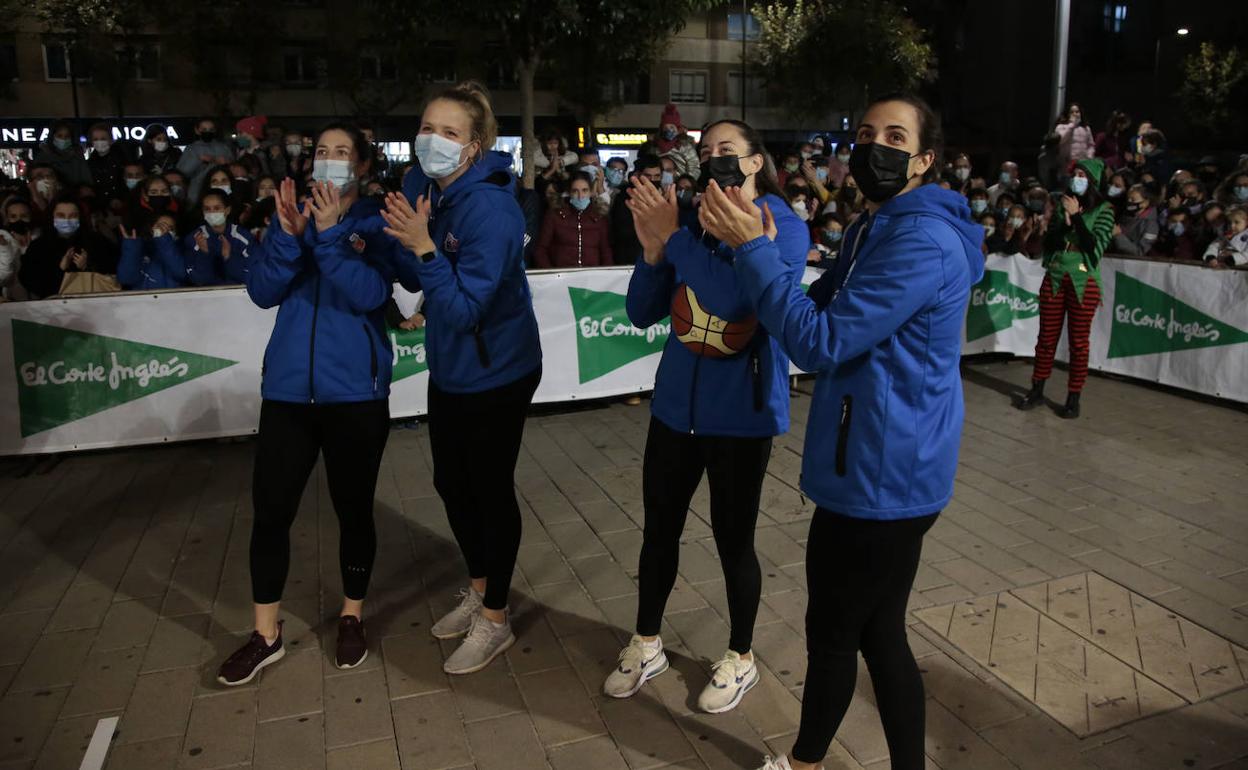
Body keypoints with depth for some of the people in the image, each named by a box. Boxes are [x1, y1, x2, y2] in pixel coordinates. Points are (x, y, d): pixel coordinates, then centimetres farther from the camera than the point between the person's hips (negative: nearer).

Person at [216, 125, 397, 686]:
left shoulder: (375, 224, -1)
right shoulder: (291, 216, 9)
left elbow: (371, 295, -16)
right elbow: (262, 292, -3)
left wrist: (330, 234, -22)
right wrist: (290, 235, -16)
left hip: (355, 392, -3)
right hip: (288, 388, 3)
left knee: (353, 509, 9)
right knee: (270, 511, 5)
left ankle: (352, 618, 29)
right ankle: (266, 635, 22)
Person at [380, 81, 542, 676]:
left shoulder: (490, 208, -25)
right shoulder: (420, 186, -2)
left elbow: (466, 308, -27)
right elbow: (414, 281, 3)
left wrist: (424, 247, -34)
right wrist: (399, 237, -14)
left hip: (496, 374, -8)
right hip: (449, 369, 8)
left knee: (491, 490, 5)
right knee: (452, 484, 19)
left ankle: (495, 619, 26)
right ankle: (478, 590, 42)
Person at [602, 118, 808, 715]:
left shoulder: (784, 227, -9)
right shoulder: (693, 224, 6)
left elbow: (737, 298, -28)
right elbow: (642, 313, 3)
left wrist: (672, 237, -22)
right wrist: (651, 248, -12)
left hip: (741, 408, -5)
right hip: (677, 399, 5)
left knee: (733, 537, 8)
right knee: (659, 527, 13)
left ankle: (741, 658, 32)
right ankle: (645, 645, 34)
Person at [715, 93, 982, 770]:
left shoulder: (924, 242, -20)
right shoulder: (877, 226, 13)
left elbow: (821, 343, -24)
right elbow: (818, 313, 12)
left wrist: (753, 248, -21)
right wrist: (758, 251, -2)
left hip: (883, 473, -10)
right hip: (875, 465, 10)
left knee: (832, 630, 10)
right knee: (876, 632, 19)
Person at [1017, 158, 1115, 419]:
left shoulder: (1104, 209, -1)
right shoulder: (1063, 204, 7)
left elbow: (1094, 245, -14)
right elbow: (1048, 242, 1)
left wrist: (1076, 215, -11)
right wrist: (1066, 221, -13)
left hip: (1083, 281, -3)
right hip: (1054, 277, 3)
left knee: (1078, 342, 2)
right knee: (1046, 338, 7)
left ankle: (1073, 398, 11)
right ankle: (1037, 390, 18)